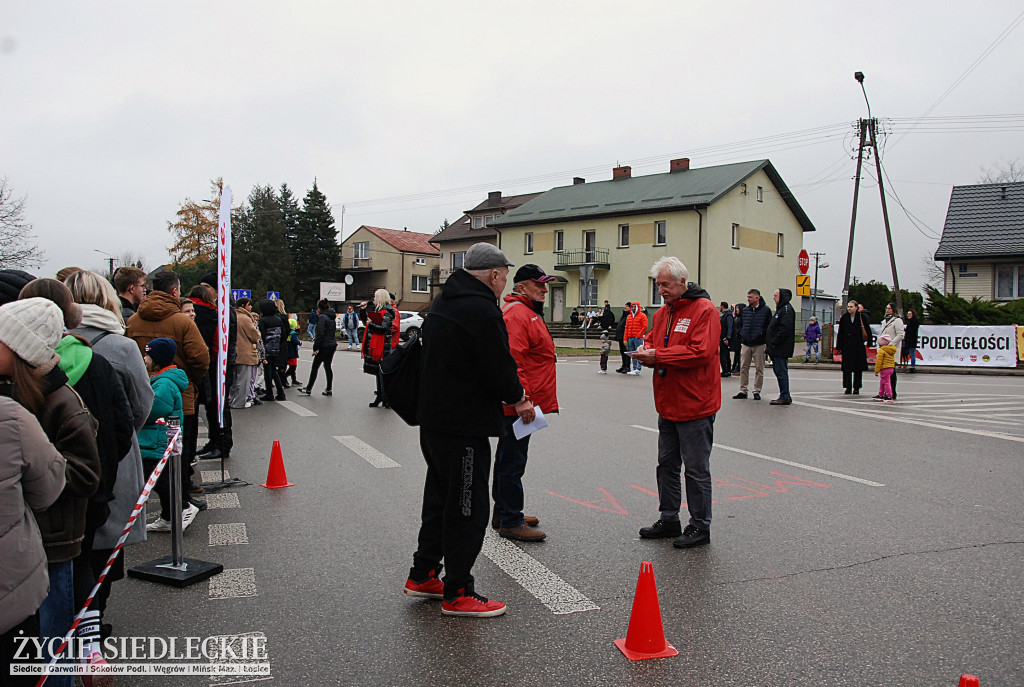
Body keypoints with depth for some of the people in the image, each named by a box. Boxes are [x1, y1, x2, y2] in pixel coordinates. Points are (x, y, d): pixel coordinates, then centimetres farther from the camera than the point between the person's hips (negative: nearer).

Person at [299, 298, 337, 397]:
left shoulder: (322, 317, -13)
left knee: (315, 367, 1)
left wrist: (315, 348, -16)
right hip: (332, 345, 8)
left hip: (324, 346, -8)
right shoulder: (332, 317, 12)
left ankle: (308, 389, 6)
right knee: (327, 366, 12)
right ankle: (328, 389, 11)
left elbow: (320, 334, -18)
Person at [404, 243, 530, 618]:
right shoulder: (482, 311, -18)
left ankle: (423, 575, 32)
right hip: (464, 428, -10)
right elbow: (499, 369, -20)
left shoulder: (442, 303, 13)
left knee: (439, 498, 20)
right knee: (467, 507, 1)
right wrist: (518, 398, 2)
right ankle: (457, 593, 11)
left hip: (433, 419, 10)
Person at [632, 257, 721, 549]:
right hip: (668, 405, 9)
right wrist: (646, 349, -3)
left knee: (696, 470, 2)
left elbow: (701, 352, -23)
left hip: (694, 406, -8)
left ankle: (700, 526, 15)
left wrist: (658, 356, -22)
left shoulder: (704, 310, -13)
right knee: (667, 465, 16)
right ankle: (669, 520, 28)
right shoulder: (663, 312, 12)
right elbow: (652, 339, 22)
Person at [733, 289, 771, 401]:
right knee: (743, 368, 4)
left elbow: (769, 326, -3)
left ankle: (757, 391, 10)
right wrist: (741, 335, 10)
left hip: (759, 344, -4)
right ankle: (743, 391, 11)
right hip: (745, 344, 4)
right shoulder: (745, 310, 11)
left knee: (759, 369, 3)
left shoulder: (766, 310, -3)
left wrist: (762, 334, -11)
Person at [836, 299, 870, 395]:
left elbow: (867, 332, 4)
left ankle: (856, 388, 12)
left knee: (858, 368, 3)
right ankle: (848, 388, 6)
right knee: (847, 368, 0)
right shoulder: (844, 318, 5)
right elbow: (840, 333, 5)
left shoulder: (862, 318, 0)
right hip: (847, 347, 1)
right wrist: (839, 347, 2)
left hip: (859, 347, -1)